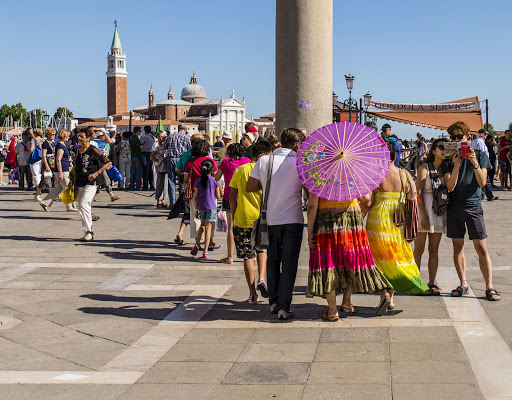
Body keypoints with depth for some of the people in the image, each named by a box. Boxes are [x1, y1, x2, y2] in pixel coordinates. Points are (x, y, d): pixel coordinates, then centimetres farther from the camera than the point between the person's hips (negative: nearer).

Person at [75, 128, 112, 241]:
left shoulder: (93, 150, -10)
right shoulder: (78, 150, 12)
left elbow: (108, 163, -12)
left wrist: (96, 173, -18)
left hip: (90, 182, -8)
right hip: (80, 183, 8)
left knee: (83, 205, -19)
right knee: (81, 207, 9)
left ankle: (89, 231, -10)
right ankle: (88, 233, 18)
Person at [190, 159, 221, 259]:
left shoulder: (198, 181, 1)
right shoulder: (215, 181, -4)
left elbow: (195, 197, 2)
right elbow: (218, 196, 1)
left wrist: (196, 210, 9)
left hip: (201, 207, 2)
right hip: (211, 206, -2)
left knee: (202, 225, 21)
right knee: (208, 227, 0)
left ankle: (196, 245, 6)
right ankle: (205, 251, -1)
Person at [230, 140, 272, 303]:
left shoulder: (239, 170, 3)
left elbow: (232, 196, 3)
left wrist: (233, 216, 11)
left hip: (242, 219, 1)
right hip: (261, 218, -1)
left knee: (247, 256, 6)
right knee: (262, 249, 23)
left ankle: (252, 294, 8)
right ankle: (261, 279, 3)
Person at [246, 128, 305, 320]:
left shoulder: (264, 160, -1)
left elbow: (249, 187, 4)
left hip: (270, 219, 3)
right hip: (292, 219, -2)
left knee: (273, 260, 17)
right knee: (289, 263, 2)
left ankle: (273, 302, 21)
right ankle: (284, 307, -2)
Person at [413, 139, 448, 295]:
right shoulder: (425, 168, -4)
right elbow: (418, 192, -9)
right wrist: (423, 214, -15)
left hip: (439, 210, 5)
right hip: (424, 208, -4)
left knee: (434, 250, 7)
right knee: (419, 249, -2)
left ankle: (431, 283, 12)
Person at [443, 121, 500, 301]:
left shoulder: (481, 156, 5)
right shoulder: (449, 160, 7)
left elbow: (482, 183, -4)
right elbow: (450, 187, -3)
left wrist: (475, 164, -17)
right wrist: (456, 167, -17)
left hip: (473, 205, -2)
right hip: (454, 207, 2)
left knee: (481, 247, -5)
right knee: (457, 246, 5)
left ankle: (489, 286, -3)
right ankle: (463, 283, 15)